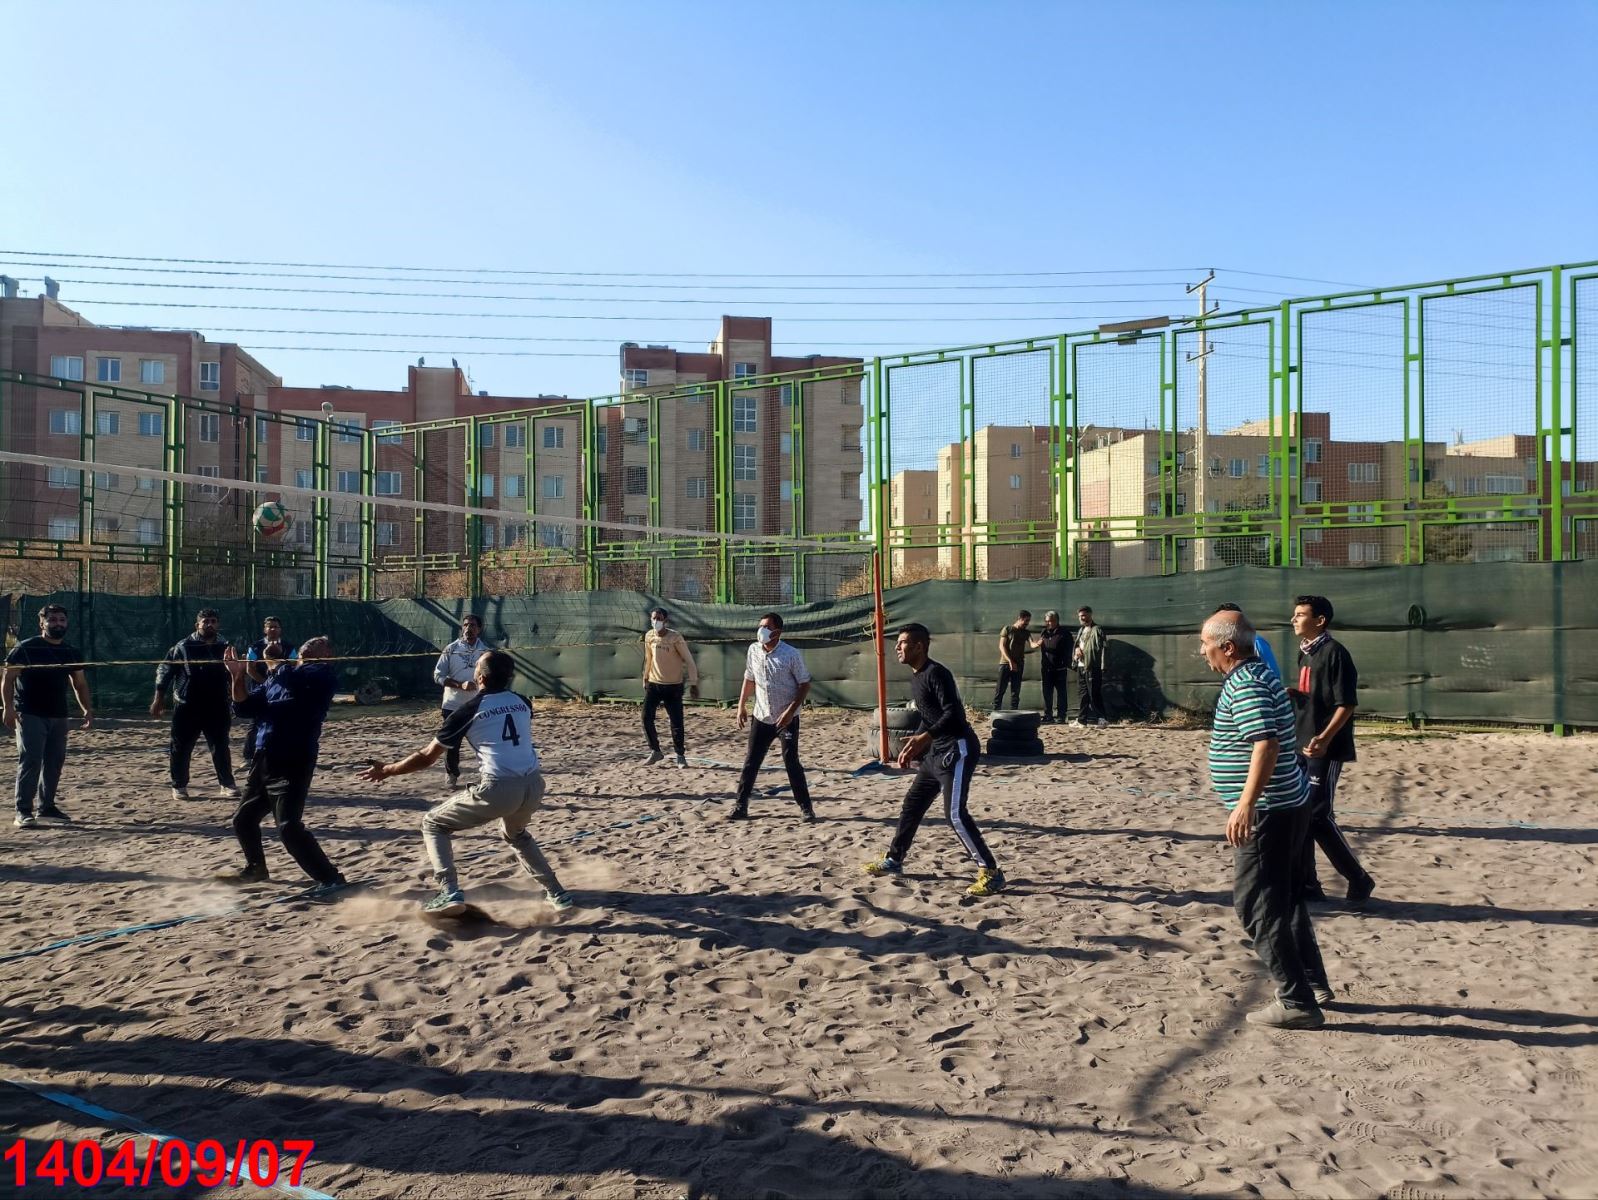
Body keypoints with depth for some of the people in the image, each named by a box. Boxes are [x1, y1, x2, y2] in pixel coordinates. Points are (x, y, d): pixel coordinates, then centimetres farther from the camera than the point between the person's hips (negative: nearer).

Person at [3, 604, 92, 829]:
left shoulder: (72, 653, 10)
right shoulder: (25, 648, -5)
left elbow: (80, 684, 16)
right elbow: (8, 678, -7)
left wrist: (87, 709, 4)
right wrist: (8, 707, -17)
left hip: (59, 716, 6)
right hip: (29, 715, -5)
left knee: (55, 761, 9)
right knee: (30, 761, -10)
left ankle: (47, 807, 21)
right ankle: (23, 811, -7)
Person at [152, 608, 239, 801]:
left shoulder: (224, 647, 5)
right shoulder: (183, 646, -2)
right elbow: (164, 671, 0)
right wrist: (159, 698, -2)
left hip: (216, 707, 2)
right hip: (187, 707, -2)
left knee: (220, 747, 5)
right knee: (181, 748, 5)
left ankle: (227, 784, 14)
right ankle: (179, 786, 18)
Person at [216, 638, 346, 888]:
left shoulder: (323, 675, -8)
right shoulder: (276, 679, 15)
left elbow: (288, 677, -27)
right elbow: (245, 706, 17)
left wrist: (273, 659, -9)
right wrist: (238, 676, 3)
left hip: (293, 763, -8)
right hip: (264, 760, 9)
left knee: (289, 827, -19)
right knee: (243, 818, 23)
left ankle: (332, 880, -13)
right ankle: (256, 868, 47)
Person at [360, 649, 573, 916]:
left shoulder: (468, 710, 2)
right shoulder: (522, 702, 14)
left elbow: (427, 757, 8)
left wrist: (386, 770, 22)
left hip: (497, 788, -6)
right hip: (534, 785, 6)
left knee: (433, 824, 16)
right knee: (515, 833, 36)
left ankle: (450, 894, 1)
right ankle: (556, 893, 29)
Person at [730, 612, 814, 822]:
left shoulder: (791, 655, -14)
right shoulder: (753, 650, 0)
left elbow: (805, 685, -10)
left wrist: (791, 711, -18)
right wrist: (741, 706, 9)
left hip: (787, 719, -4)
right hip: (761, 717, 4)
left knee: (792, 763, -3)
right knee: (750, 763, 6)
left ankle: (806, 808, 8)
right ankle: (740, 806, 15)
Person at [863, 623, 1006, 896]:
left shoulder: (936, 673, -16)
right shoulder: (916, 678, 13)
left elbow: (953, 712, -26)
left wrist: (924, 738, -34)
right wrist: (914, 746, 23)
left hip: (956, 749, -10)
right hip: (936, 752, 10)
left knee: (955, 814, -15)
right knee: (912, 804, 17)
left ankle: (991, 874, -7)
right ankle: (894, 860, 32)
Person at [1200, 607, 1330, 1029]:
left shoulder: (1246, 686, -19)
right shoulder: (1257, 676, 13)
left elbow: (1266, 744, -31)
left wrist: (1246, 802, -38)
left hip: (1267, 812, -11)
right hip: (1290, 805, 11)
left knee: (1258, 906, -3)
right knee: (1287, 901, 21)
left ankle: (1296, 1002, 2)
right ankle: (1314, 985, 33)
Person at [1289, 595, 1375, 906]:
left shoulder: (1334, 652, -13)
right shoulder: (1305, 652, 13)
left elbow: (1347, 703, -17)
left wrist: (1324, 738, -26)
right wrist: (1290, 694, 3)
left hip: (1325, 749, -9)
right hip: (1302, 746, 9)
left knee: (1318, 816, -7)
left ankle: (1359, 879, 10)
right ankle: (1306, 884, 16)